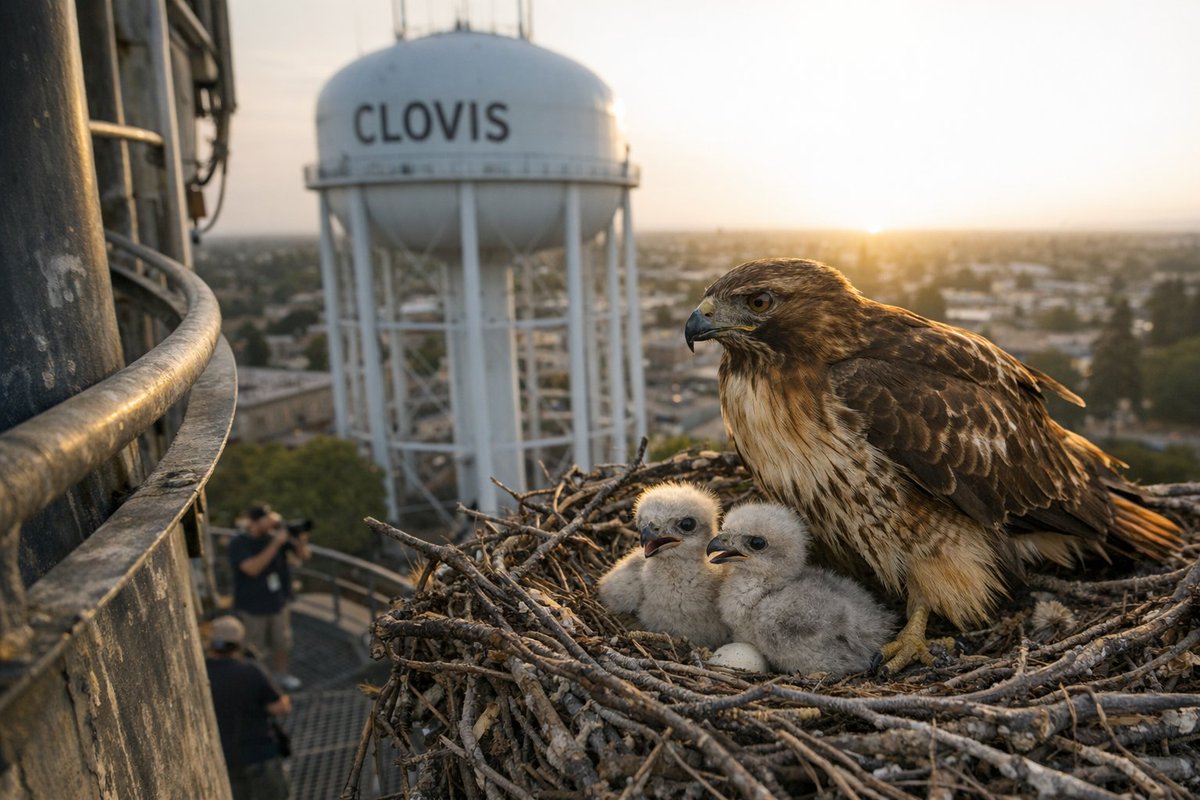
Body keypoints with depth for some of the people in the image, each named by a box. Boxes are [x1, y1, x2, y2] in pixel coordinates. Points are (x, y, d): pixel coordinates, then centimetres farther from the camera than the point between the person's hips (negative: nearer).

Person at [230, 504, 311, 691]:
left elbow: (304, 556, -7)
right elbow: (252, 568, -34)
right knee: (256, 650, 10)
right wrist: (275, 544, -36)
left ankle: (281, 675, 43)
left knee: (282, 642, 20)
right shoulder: (238, 544, -19)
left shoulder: (277, 533, -11)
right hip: (252, 607, -4)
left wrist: (301, 542, -29)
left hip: (278, 601, 4)